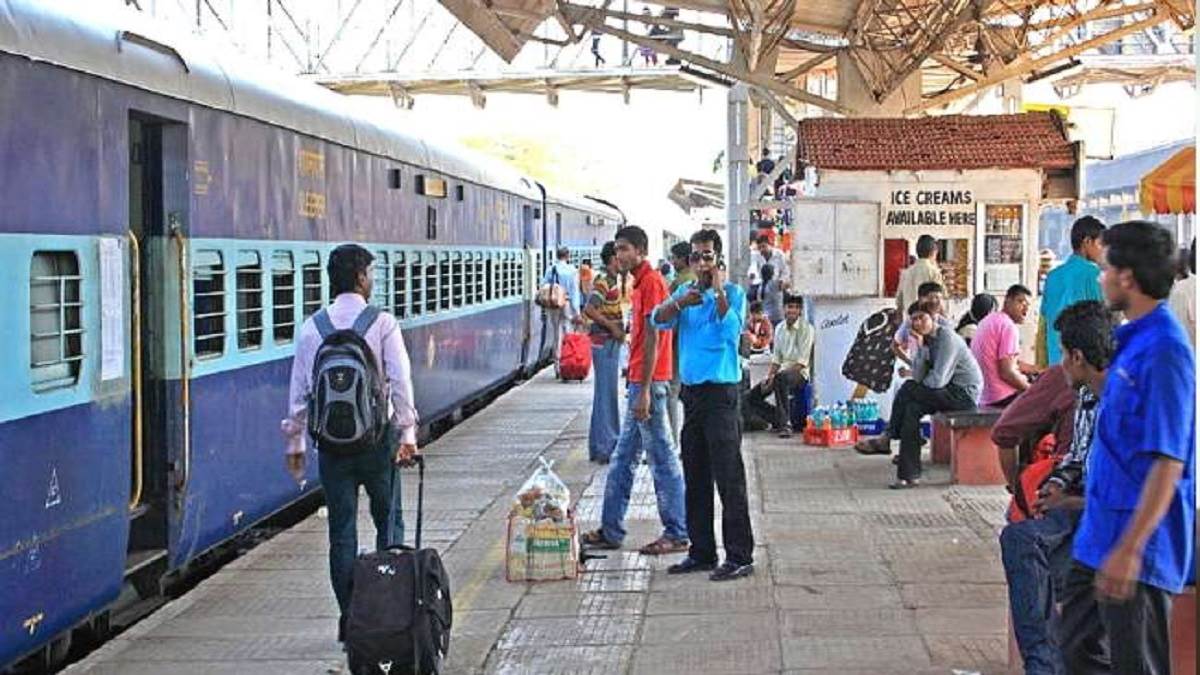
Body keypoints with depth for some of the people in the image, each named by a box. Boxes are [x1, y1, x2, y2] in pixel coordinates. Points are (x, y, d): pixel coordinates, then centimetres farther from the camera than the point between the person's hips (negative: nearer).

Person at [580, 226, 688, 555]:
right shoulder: (642, 282, 17)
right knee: (622, 460, 13)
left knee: (662, 460, -4)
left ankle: (677, 534, 3)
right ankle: (610, 531, 20)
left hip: (648, 383, -10)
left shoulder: (651, 282, -13)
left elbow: (652, 339, -19)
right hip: (639, 383, 10)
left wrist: (644, 391, -21)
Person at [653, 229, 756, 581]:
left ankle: (740, 556, -3)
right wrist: (679, 303, -21)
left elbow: (731, 330, -21)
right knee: (695, 479, 12)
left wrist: (719, 292, -23)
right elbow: (659, 320, -4)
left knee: (729, 478, -7)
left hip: (720, 391, -6)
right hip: (690, 390, 6)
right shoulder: (685, 291, 12)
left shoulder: (733, 293, -4)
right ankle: (701, 552, 21)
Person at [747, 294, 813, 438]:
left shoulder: (806, 328, -9)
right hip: (782, 372, 7)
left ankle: (785, 424, -35)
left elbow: (802, 362, -15)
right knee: (754, 396, -8)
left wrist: (774, 376, -21)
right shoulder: (780, 328, 11)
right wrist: (768, 376, -4)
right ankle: (780, 420, 4)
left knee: (781, 378, -40)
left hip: (799, 373, -7)